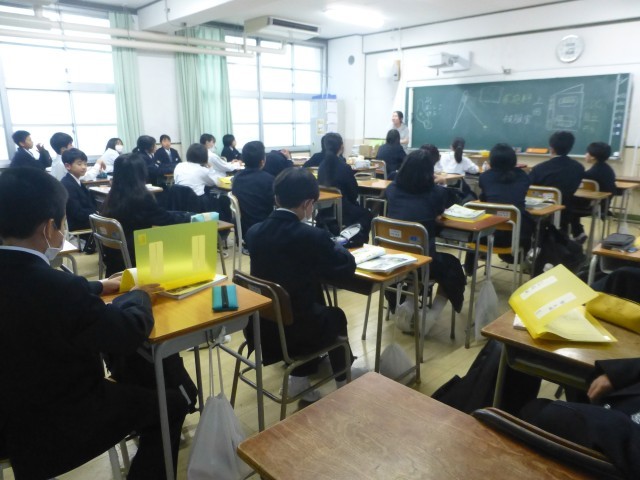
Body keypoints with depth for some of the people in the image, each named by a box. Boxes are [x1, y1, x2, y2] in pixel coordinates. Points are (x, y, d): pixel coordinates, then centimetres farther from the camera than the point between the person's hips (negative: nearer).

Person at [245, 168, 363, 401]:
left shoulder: (254, 232, -4)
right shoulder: (312, 236, -20)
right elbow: (348, 266, -7)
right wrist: (330, 246, 12)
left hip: (259, 328, 5)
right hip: (295, 332, -5)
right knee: (336, 315, 26)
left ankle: (300, 377, 31)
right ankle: (342, 382, 42)